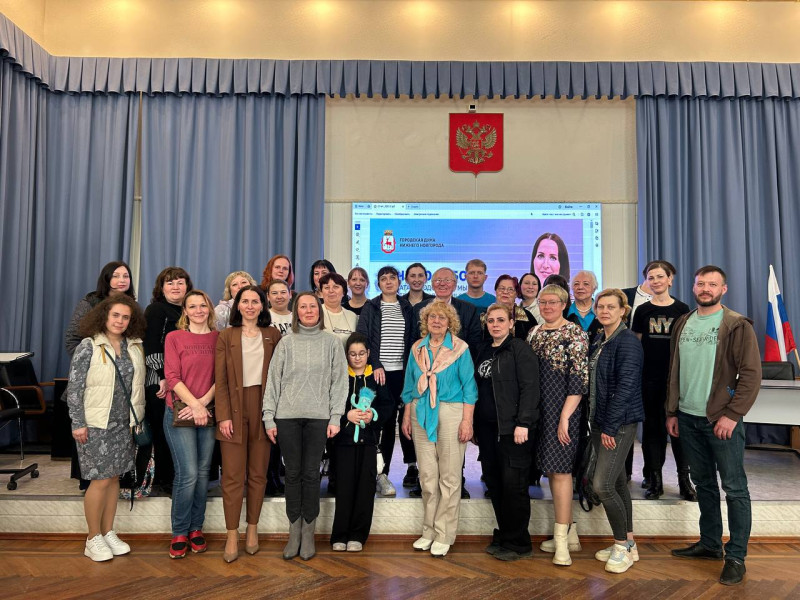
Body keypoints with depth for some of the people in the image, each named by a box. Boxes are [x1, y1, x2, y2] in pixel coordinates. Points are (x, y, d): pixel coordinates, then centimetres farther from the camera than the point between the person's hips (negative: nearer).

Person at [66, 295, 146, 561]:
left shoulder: (135, 347, 4)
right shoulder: (88, 346, -8)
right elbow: (74, 388, -9)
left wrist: (137, 418, 4)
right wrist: (78, 423, -11)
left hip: (123, 424, 5)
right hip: (96, 424, -4)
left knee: (114, 477, 12)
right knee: (100, 480, 0)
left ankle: (108, 532, 25)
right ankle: (93, 539, 16)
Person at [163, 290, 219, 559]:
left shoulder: (218, 338, 6)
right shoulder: (174, 337, 1)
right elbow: (172, 377, -6)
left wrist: (203, 402, -11)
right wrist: (194, 405, -13)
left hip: (208, 413, 3)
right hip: (180, 413, -3)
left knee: (203, 472, 7)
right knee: (187, 473, -7)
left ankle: (196, 528, 22)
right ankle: (179, 532, 10)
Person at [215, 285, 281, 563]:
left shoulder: (272, 335, 7)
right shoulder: (226, 336, 4)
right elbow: (220, 380, -1)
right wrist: (223, 416, -9)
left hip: (262, 409, 1)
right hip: (234, 411, -1)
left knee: (258, 475, 9)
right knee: (233, 476, -1)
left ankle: (252, 529, 23)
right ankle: (232, 536, 9)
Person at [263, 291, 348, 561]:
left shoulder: (332, 342, 4)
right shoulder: (286, 342, 6)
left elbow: (339, 382, 2)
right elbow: (273, 381, 4)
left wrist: (335, 417, -4)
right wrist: (269, 417, -1)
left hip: (318, 417, -1)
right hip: (287, 416, 1)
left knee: (311, 473, 5)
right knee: (293, 473, 7)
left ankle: (308, 533, 17)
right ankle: (294, 532, 18)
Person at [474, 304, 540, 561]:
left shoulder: (520, 349, -8)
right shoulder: (484, 350, 14)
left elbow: (530, 388, -14)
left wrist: (522, 423, -19)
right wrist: (475, 424, 14)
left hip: (512, 428, -7)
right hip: (487, 427, 7)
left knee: (513, 484, -1)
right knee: (493, 481, 12)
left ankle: (517, 543, 12)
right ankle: (503, 536, 26)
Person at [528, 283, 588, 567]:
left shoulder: (573, 333, -8)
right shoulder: (535, 332, 12)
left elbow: (579, 379, -13)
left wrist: (565, 416, -18)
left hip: (561, 408, -7)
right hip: (538, 408, 7)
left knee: (560, 468, -7)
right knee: (550, 468, 12)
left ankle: (561, 538, 0)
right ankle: (569, 532, 24)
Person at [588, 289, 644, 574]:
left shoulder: (628, 342, -13)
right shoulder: (598, 341, 11)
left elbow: (625, 387, -19)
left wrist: (610, 427, -18)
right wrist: (599, 423, 10)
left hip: (620, 423, -8)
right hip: (600, 422, 8)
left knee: (602, 485, -10)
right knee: (618, 483, 14)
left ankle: (623, 546, 9)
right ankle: (627, 544, 26)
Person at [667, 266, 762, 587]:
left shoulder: (737, 325, -6)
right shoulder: (682, 324, 10)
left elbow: (751, 373, -10)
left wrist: (731, 415, -16)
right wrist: (672, 412, 10)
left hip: (722, 419, -5)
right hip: (688, 418, 5)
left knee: (734, 488, 2)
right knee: (703, 484, 15)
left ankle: (736, 556, 12)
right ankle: (710, 543, 27)